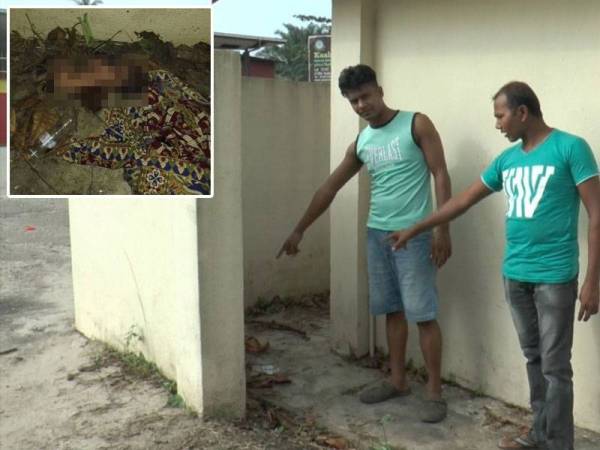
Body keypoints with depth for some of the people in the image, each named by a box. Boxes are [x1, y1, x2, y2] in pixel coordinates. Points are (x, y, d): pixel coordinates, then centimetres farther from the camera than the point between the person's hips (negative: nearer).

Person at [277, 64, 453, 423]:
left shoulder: (417, 124, -6)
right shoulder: (361, 143, 11)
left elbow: (440, 175, -9)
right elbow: (330, 188, 15)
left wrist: (442, 230, -16)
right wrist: (300, 230, 16)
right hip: (377, 234, 6)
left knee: (423, 314, -2)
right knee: (392, 310, 13)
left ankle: (435, 391, 9)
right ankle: (398, 381, 27)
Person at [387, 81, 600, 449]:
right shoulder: (507, 159, 11)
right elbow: (464, 201, 18)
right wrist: (415, 230, 20)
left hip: (555, 277, -6)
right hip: (515, 275, 6)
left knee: (555, 366, 1)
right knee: (533, 358, 16)